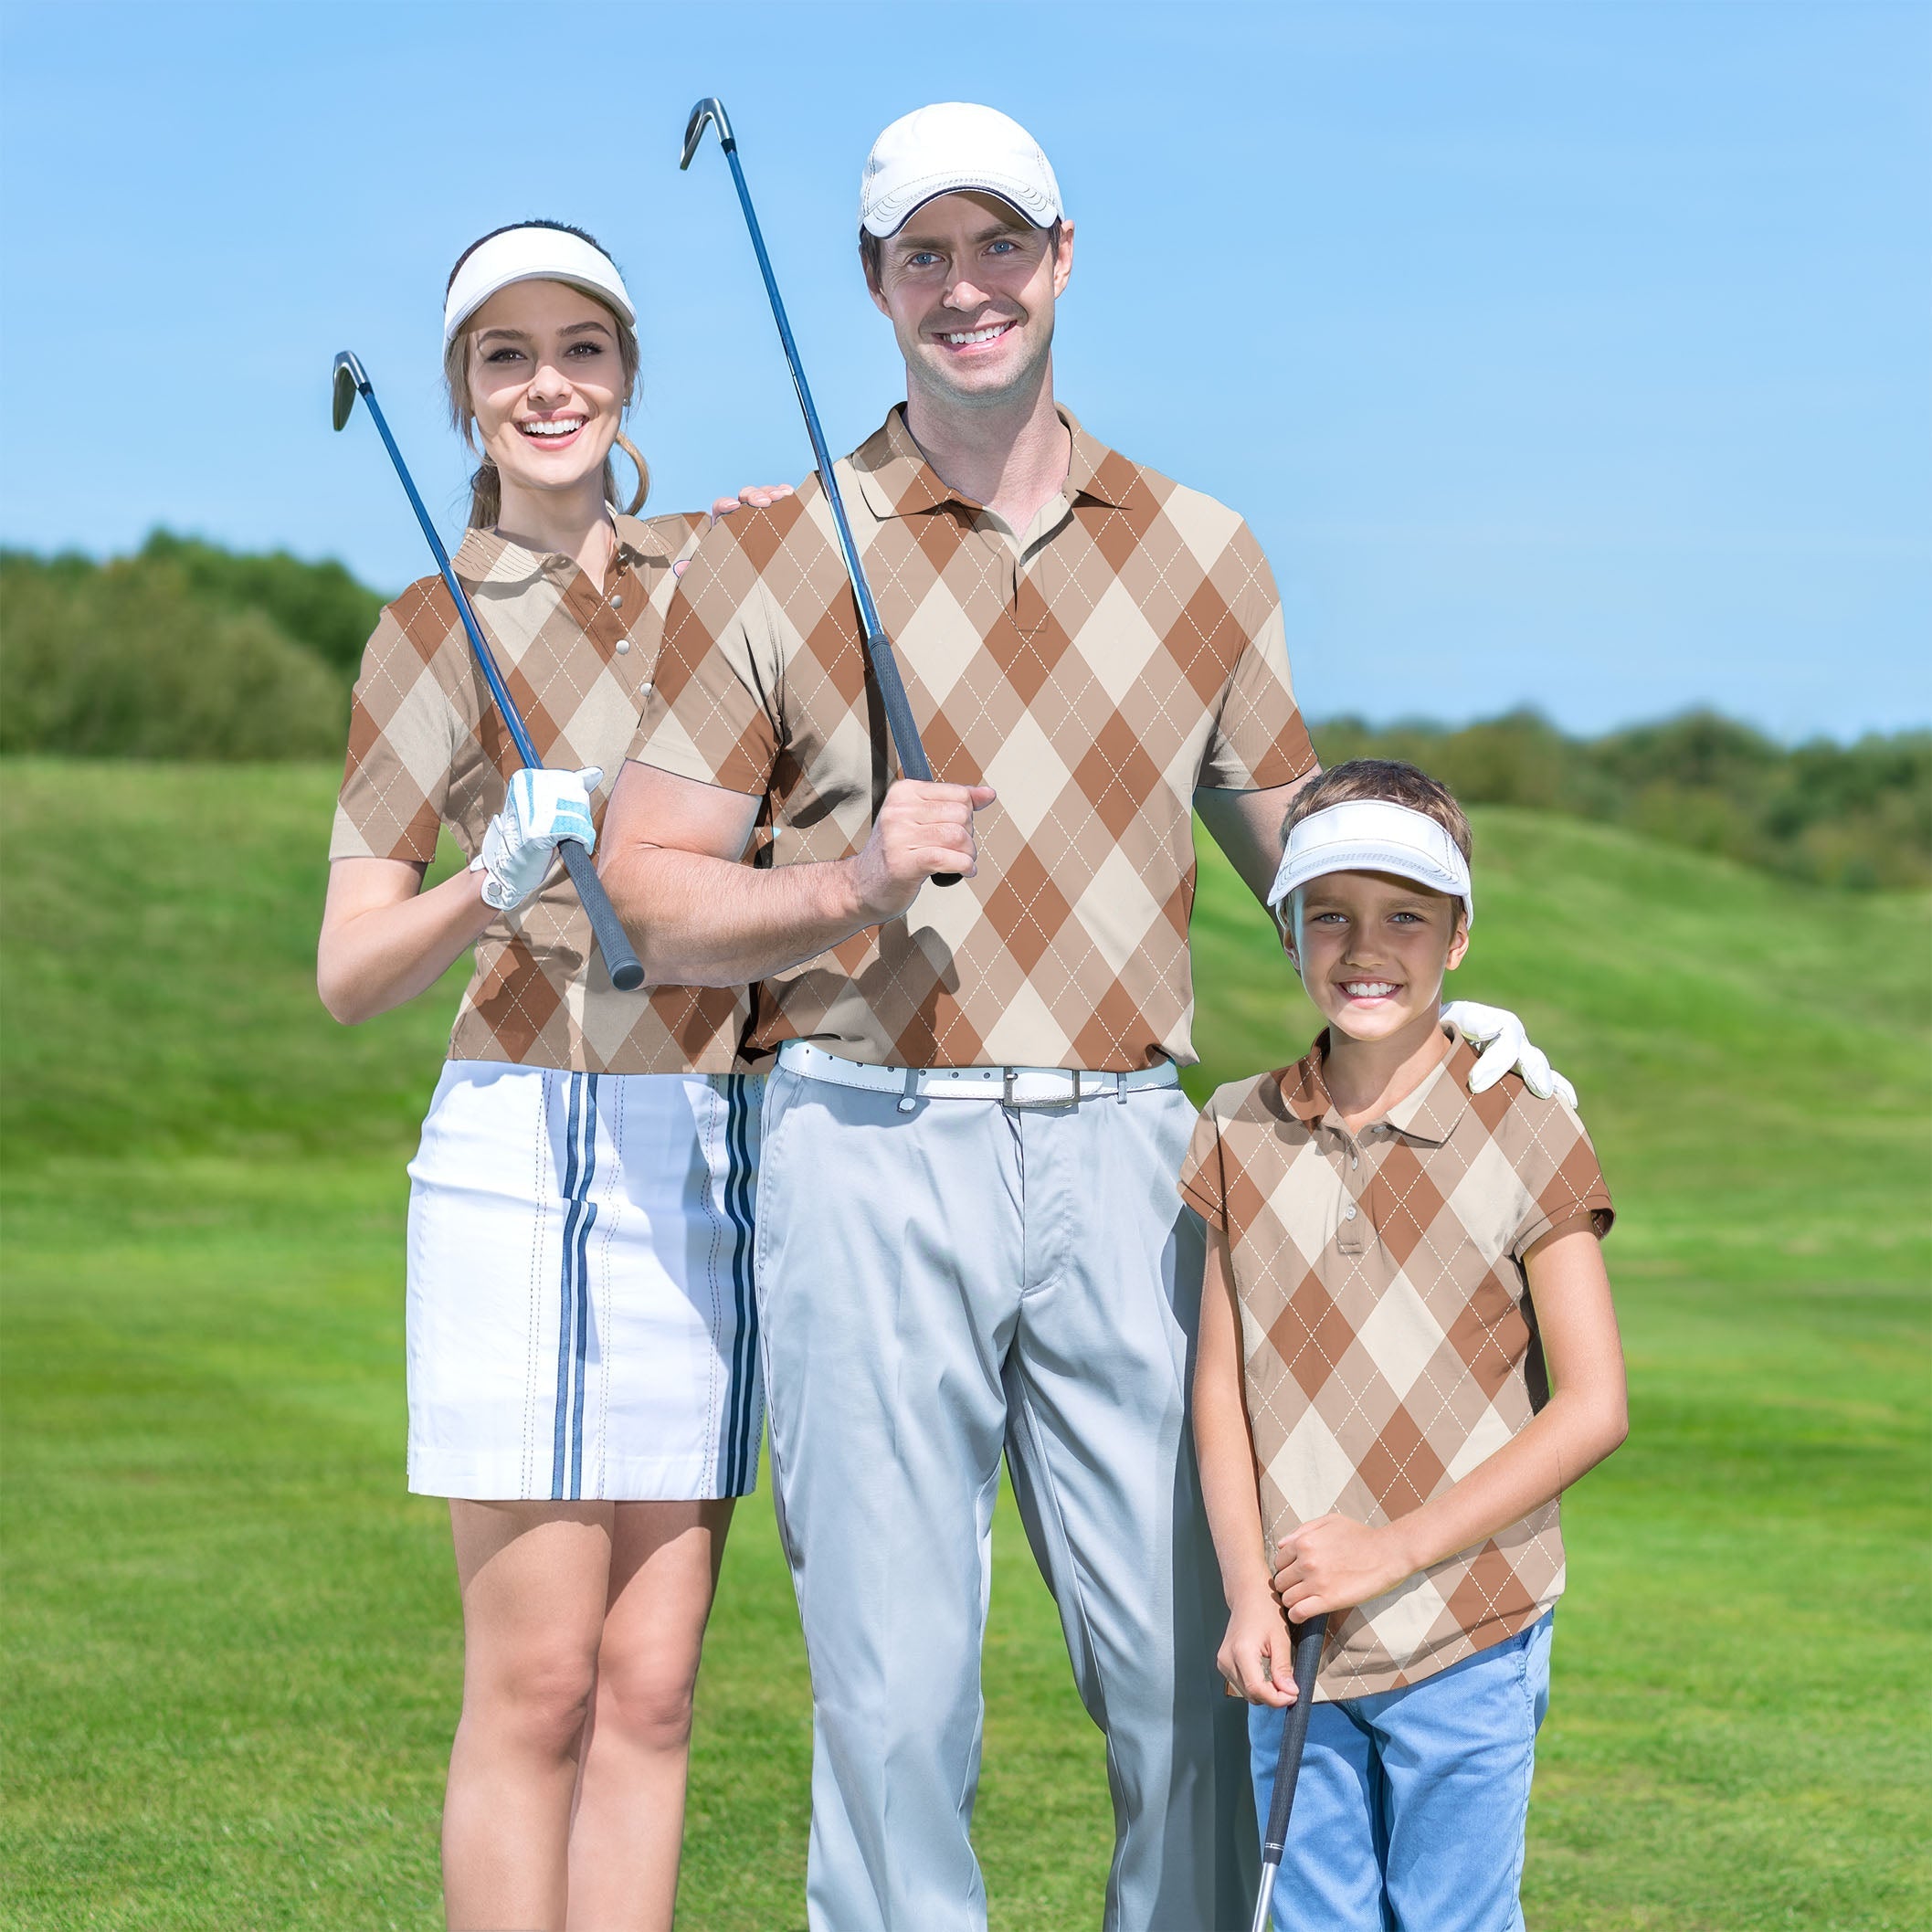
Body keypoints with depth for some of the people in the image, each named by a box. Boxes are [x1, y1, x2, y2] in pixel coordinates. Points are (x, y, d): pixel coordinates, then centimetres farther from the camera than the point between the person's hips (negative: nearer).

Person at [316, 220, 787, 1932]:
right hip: (529, 1146, -4)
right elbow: (349, 975, 0)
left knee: (651, 1683, 4)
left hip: (717, 1158, 4)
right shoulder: (432, 632, 2)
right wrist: (495, 884, -19)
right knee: (537, 1684, -6)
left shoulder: (711, 566, 13)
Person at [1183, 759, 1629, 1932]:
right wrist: (1247, 1591, -7)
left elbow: (1593, 1408, -8)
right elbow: (1222, 1384, 6)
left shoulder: (1526, 1137, -7)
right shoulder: (1244, 1136, 5)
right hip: (1298, 1642, 4)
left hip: (1467, 1644, -3)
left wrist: (1398, 1547, -13)